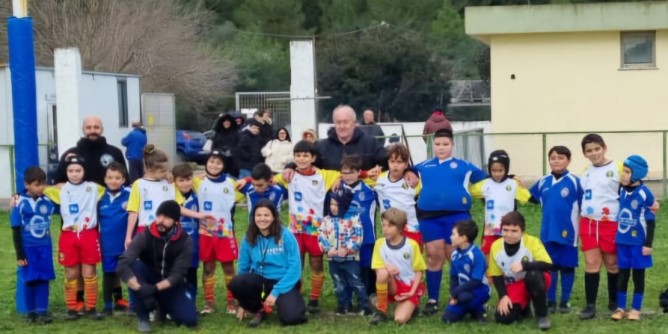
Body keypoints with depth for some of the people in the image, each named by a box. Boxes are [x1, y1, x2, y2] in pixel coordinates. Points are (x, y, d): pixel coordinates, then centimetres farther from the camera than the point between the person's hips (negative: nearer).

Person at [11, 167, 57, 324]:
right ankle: (31, 312, 16)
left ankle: (42, 311, 8)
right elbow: (16, 230, -6)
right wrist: (19, 254, -7)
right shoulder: (20, 203, -10)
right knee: (30, 280, 5)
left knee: (44, 279, 3)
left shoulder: (48, 201, -2)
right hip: (28, 248, -3)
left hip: (44, 247, 3)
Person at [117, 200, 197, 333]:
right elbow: (122, 265, -29)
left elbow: (178, 274, -21)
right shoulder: (145, 236, -17)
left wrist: (155, 288, -36)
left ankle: (164, 307, 16)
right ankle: (143, 318, -19)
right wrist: (139, 288, -42)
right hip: (149, 280, -1)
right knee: (133, 266, -32)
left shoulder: (185, 241, -14)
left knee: (190, 319, -21)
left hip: (170, 285, 1)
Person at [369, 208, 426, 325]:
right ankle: (381, 311, -14)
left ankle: (411, 307, 13)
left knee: (400, 319, -25)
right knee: (383, 273, -33)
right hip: (392, 287, 1)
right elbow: (378, 270, -4)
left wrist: (412, 291, -13)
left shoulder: (412, 245, -7)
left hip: (409, 289, -1)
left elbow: (418, 271, 0)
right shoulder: (380, 244, -2)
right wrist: (387, 268, -27)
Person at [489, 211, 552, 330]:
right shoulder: (496, 247, -10)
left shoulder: (532, 242, -20)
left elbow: (547, 264, -31)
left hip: (534, 282, -3)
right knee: (502, 317, -19)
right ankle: (522, 306, 19)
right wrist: (503, 296, -11)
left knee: (533, 275, -39)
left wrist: (524, 265, -40)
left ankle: (542, 314, -15)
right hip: (513, 286, 3)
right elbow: (496, 275, 1)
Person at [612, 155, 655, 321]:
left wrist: (648, 244, -11)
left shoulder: (645, 193, -13)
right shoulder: (621, 191, 3)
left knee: (638, 274, 6)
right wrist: (617, 236, 13)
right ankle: (620, 307, 17)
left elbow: (651, 220, -9)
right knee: (623, 274, 9)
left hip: (638, 242, -4)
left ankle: (636, 309, 15)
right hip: (622, 241, 4)